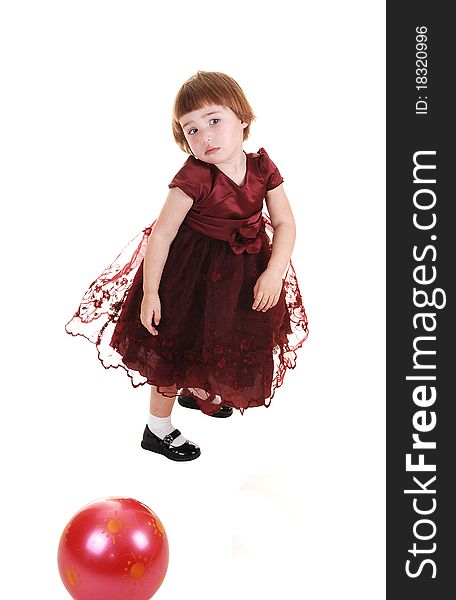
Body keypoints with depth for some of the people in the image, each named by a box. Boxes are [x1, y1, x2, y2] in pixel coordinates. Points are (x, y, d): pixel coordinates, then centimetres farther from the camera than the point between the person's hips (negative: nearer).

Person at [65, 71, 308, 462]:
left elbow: (285, 223, -9)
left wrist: (274, 272, -22)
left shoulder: (262, 167, -14)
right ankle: (158, 429, 25)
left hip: (244, 268, 6)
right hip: (191, 267, -5)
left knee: (224, 339, 24)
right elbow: (162, 234, -23)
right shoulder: (194, 177, -27)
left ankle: (197, 390, 55)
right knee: (180, 344, 5)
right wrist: (150, 292, -22)